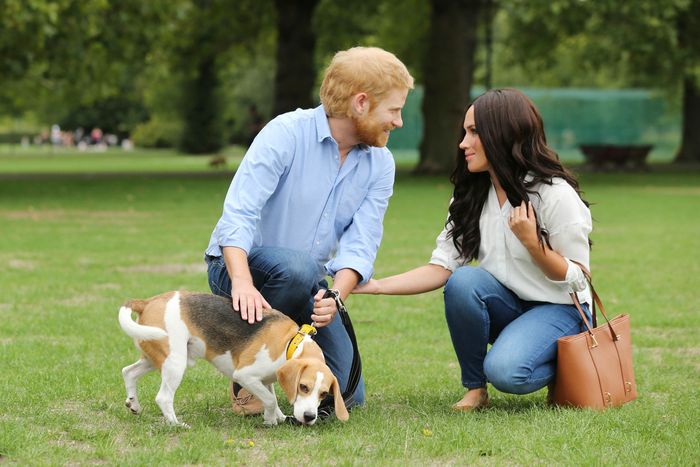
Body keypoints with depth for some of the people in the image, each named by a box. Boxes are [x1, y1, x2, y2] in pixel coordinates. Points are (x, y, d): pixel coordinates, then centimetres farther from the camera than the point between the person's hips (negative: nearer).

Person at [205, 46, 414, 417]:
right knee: (298, 267, -39)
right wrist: (242, 283, -44)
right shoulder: (286, 133, -19)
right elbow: (238, 214, -28)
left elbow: (360, 245, -11)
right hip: (239, 264, -5)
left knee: (346, 397, -6)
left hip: (306, 279, 5)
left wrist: (336, 296, -32)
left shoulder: (380, 164, -2)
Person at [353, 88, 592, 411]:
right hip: (505, 305, 5)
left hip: (558, 308, -5)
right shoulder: (471, 196, 1)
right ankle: (474, 387, -10)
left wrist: (530, 241, -27)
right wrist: (377, 286, -16)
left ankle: (560, 366, 3)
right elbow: (441, 268, -4)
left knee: (505, 372, -32)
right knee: (463, 281, -28)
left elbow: (574, 278, -12)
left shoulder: (556, 194, -16)